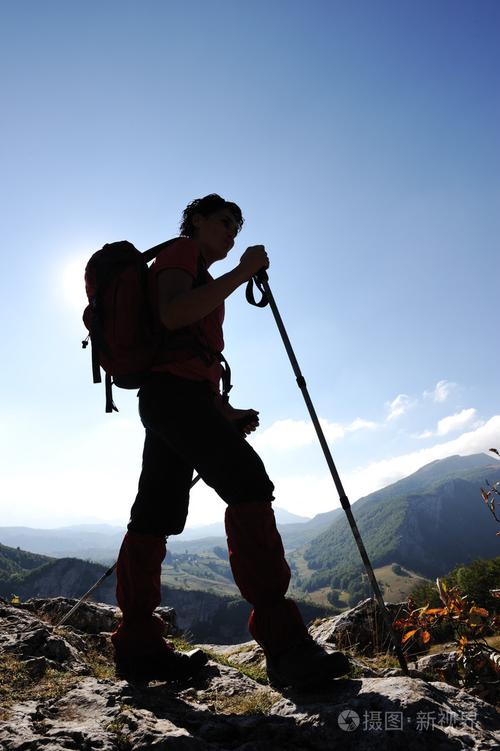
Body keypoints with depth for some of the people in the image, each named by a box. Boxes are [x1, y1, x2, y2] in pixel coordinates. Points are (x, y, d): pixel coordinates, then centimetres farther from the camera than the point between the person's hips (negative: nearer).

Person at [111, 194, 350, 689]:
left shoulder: (197, 275, 34)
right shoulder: (182, 250, 8)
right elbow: (171, 314, -15)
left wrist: (225, 412, 18)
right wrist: (241, 274, -13)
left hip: (164, 395, 10)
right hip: (176, 390, -10)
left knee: (154, 519, 6)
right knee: (248, 485, -21)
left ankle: (137, 647, 12)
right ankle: (283, 644, -23)